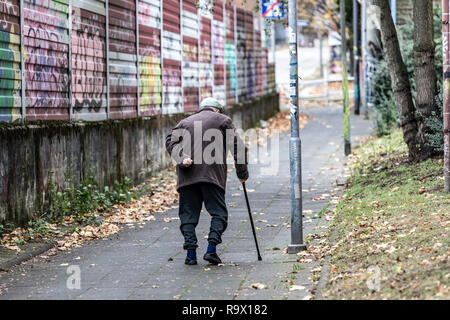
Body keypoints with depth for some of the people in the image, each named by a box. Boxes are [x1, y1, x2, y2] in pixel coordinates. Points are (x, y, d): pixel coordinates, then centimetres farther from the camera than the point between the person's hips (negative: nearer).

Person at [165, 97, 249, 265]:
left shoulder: (185, 122, 24)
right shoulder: (223, 120, 16)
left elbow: (171, 141, 5)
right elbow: (238, 145, 8)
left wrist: (182, 158, -9)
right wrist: (242, 173, 13)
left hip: (187, 175, 3)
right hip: (212, 174, -3)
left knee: (188, 214, 6)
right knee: (218, 212, 3)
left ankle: (191, 253, -1)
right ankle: (211, 249, -11)